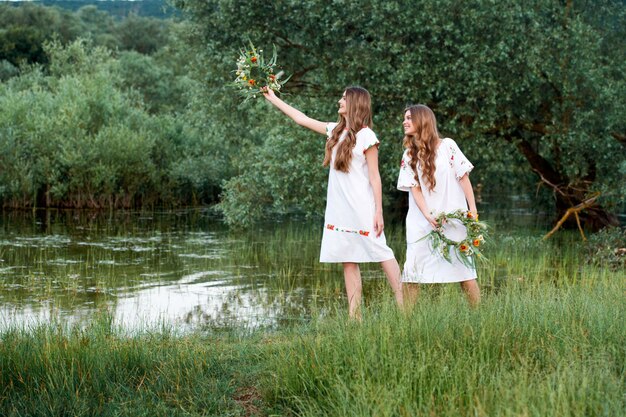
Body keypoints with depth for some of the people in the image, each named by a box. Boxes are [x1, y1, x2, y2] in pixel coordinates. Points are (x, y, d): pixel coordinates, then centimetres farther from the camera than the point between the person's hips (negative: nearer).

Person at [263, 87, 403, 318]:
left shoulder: (365, 135, -7)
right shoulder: (336, 131, 12)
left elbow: (374, 176, -8)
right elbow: (301, 119, 21)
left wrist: (378, 212, -12)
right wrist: (273, 99, 24)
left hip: (361, 209, -7)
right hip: (339, 209, 7)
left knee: (381, 253, -6)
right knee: (348, 261, 5)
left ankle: (403, 305, -2)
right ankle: (354, 316, 7)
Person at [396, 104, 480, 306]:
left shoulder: (447, 146, 0)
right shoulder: (408, 156, 9)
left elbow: (464, 178, 0)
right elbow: (414, 189, 0)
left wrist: (473, 211, -5)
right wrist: (428, 215, -15)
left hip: (453, 218, -3)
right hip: (423, 220, 3)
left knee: (463, 267, -3)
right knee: (413, 270, -3)